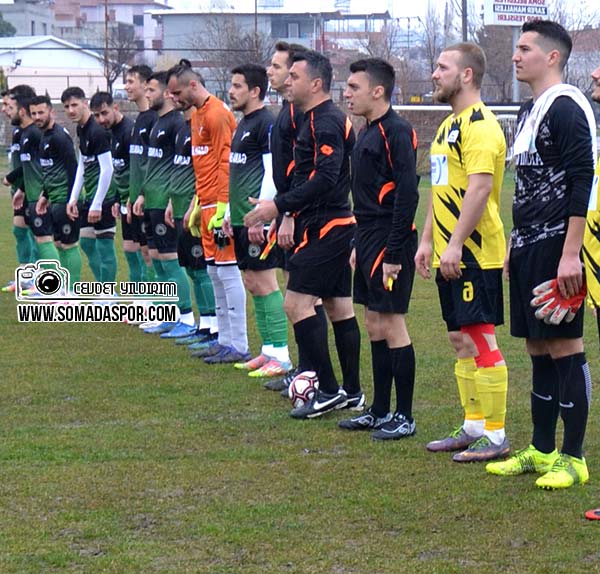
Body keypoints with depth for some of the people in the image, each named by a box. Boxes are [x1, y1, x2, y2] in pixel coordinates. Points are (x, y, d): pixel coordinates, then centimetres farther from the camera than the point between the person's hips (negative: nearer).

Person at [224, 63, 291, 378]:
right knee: (252, 284, 11)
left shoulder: (266, 123, -12)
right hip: (242, 220, 10)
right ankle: (268, 350, 17)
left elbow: (273, 174, -18)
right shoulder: (243, 124, 17)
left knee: (265, 284, -8)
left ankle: (281, 355, -4)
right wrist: (230, 213, 21)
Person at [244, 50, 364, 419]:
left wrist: (279, 206, -26)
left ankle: (329, 391, -10)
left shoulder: (326, 122, -16)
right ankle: (352, 392, 17)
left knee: (297, 302, -11)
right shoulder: (322, 119, 16)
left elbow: (326, 177, -26)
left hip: (326, 228, -11)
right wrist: (286, 212, 20)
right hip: (338, 225, 11)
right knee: (339, 306, 12)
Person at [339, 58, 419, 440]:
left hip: (390, 244, -10)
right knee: (375, 326, 12)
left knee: (391, 326, -5)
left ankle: (405, 418, 2)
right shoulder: (369, 132, 15)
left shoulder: (397, 132, -15)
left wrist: (394, 254, -22)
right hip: (369, 240, 10)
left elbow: (407, 196, -20)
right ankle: (380, 412, 20)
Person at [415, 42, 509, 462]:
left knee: (481, 339, -7)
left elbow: (480, 187, -23)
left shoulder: (480, 124, -14)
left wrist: (455, 243, -26)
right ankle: (473, 427, 21)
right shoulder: (449, 125, 17)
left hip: (475, 254, -10)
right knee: (460, 339, 13)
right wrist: (428, 240, 20)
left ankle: (496, 437, -2)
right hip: (451, 255, 10)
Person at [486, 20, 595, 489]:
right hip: (529, 248, 9)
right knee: (539, 349, 13)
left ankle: (573, 458, 1)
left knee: (565, 348, -5)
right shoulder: (529, 112, 17)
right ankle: (542, 451, 20)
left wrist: (570, 255, -22)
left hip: (557, 247, -9)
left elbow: (582, 183, -18)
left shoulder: (567, 108, -12)